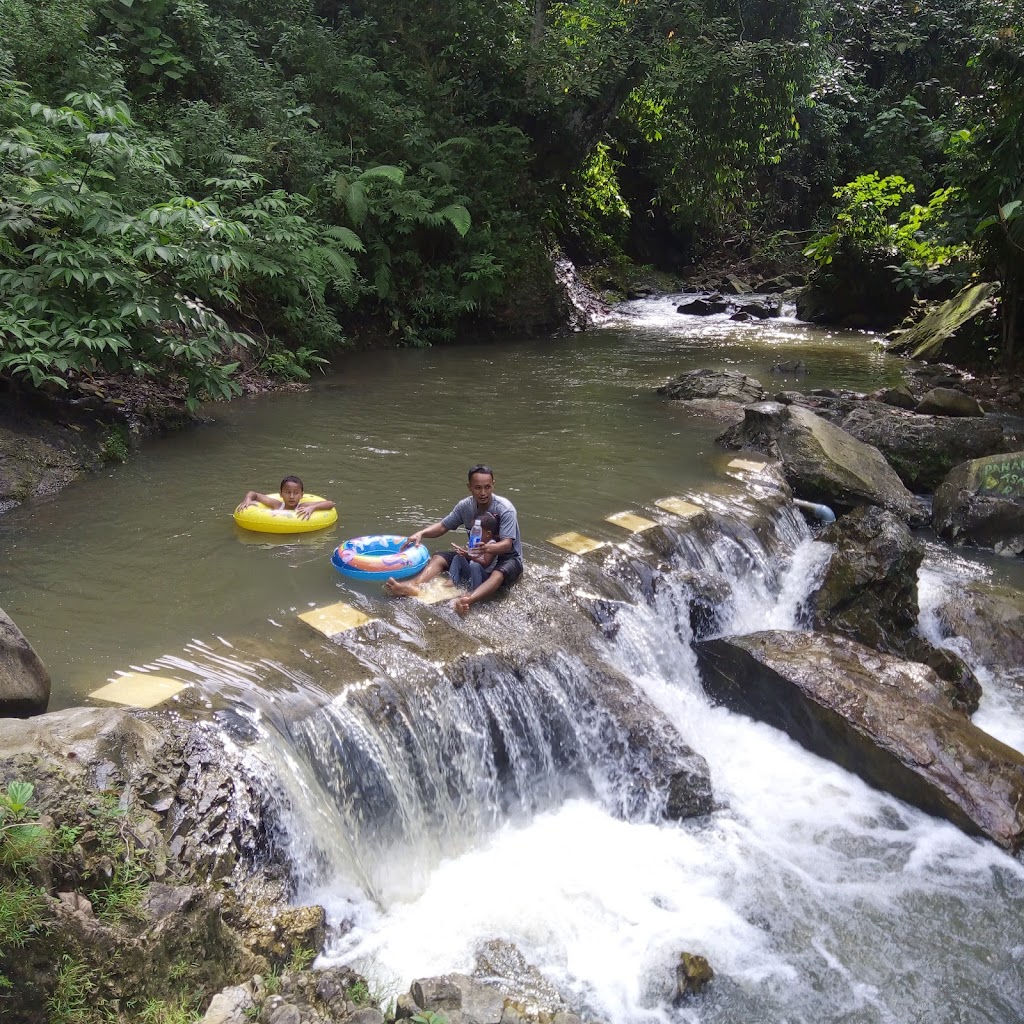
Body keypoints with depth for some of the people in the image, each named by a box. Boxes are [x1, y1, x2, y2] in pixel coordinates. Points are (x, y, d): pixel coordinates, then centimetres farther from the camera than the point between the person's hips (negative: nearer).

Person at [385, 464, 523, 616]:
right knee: (438, 558, -11)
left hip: (508, 556, -6)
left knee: (499, 574, -41)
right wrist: (421, 533, -15)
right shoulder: (465, 506, -6)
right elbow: (442, 526, 4)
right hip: (478, 555, 6)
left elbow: (507, 544, -30)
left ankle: (468, 600, -70)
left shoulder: (505, 509, -22)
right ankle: (414, 586, -40)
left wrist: (489, 548, -52)